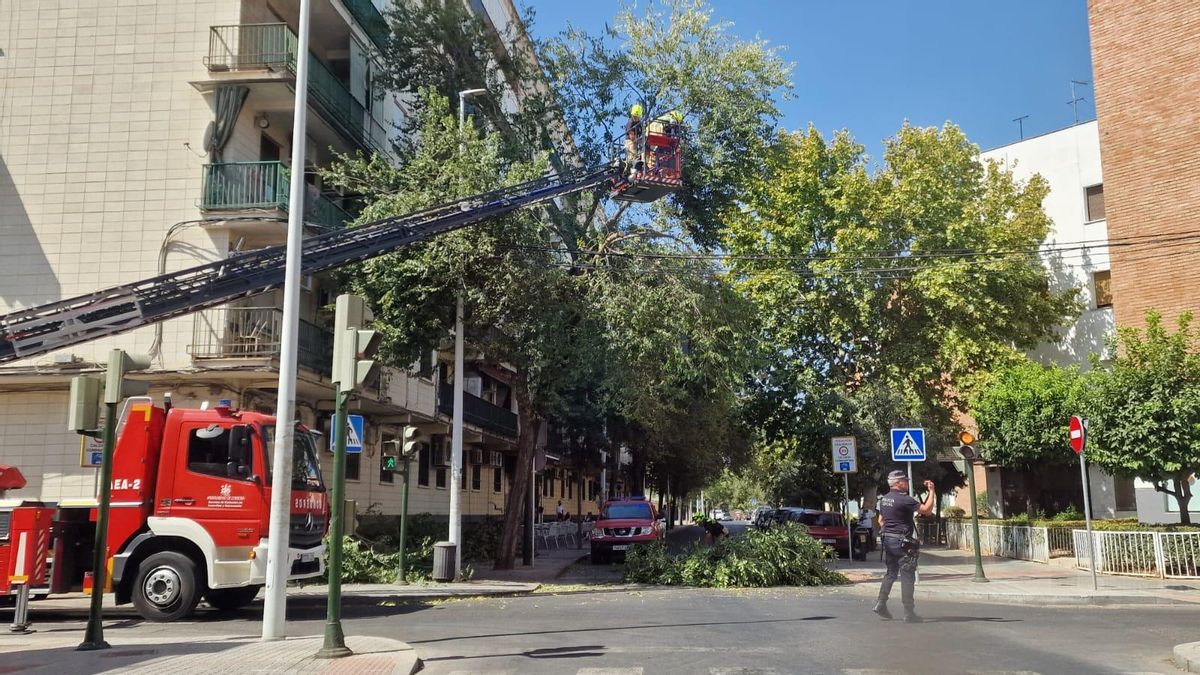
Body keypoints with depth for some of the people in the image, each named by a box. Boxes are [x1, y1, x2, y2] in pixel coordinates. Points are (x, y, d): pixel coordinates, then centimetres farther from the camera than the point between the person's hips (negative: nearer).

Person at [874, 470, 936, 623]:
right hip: (902, 542, -8)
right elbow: (927, 510, -17)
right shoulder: (904, 499, -17)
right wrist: (932, 491, -7)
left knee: (891, 573, 19)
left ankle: (881, 603, 15)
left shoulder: (883, 499, 10)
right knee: (907, 577, -2)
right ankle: (909, 613, 0)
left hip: (888, 540, 8)